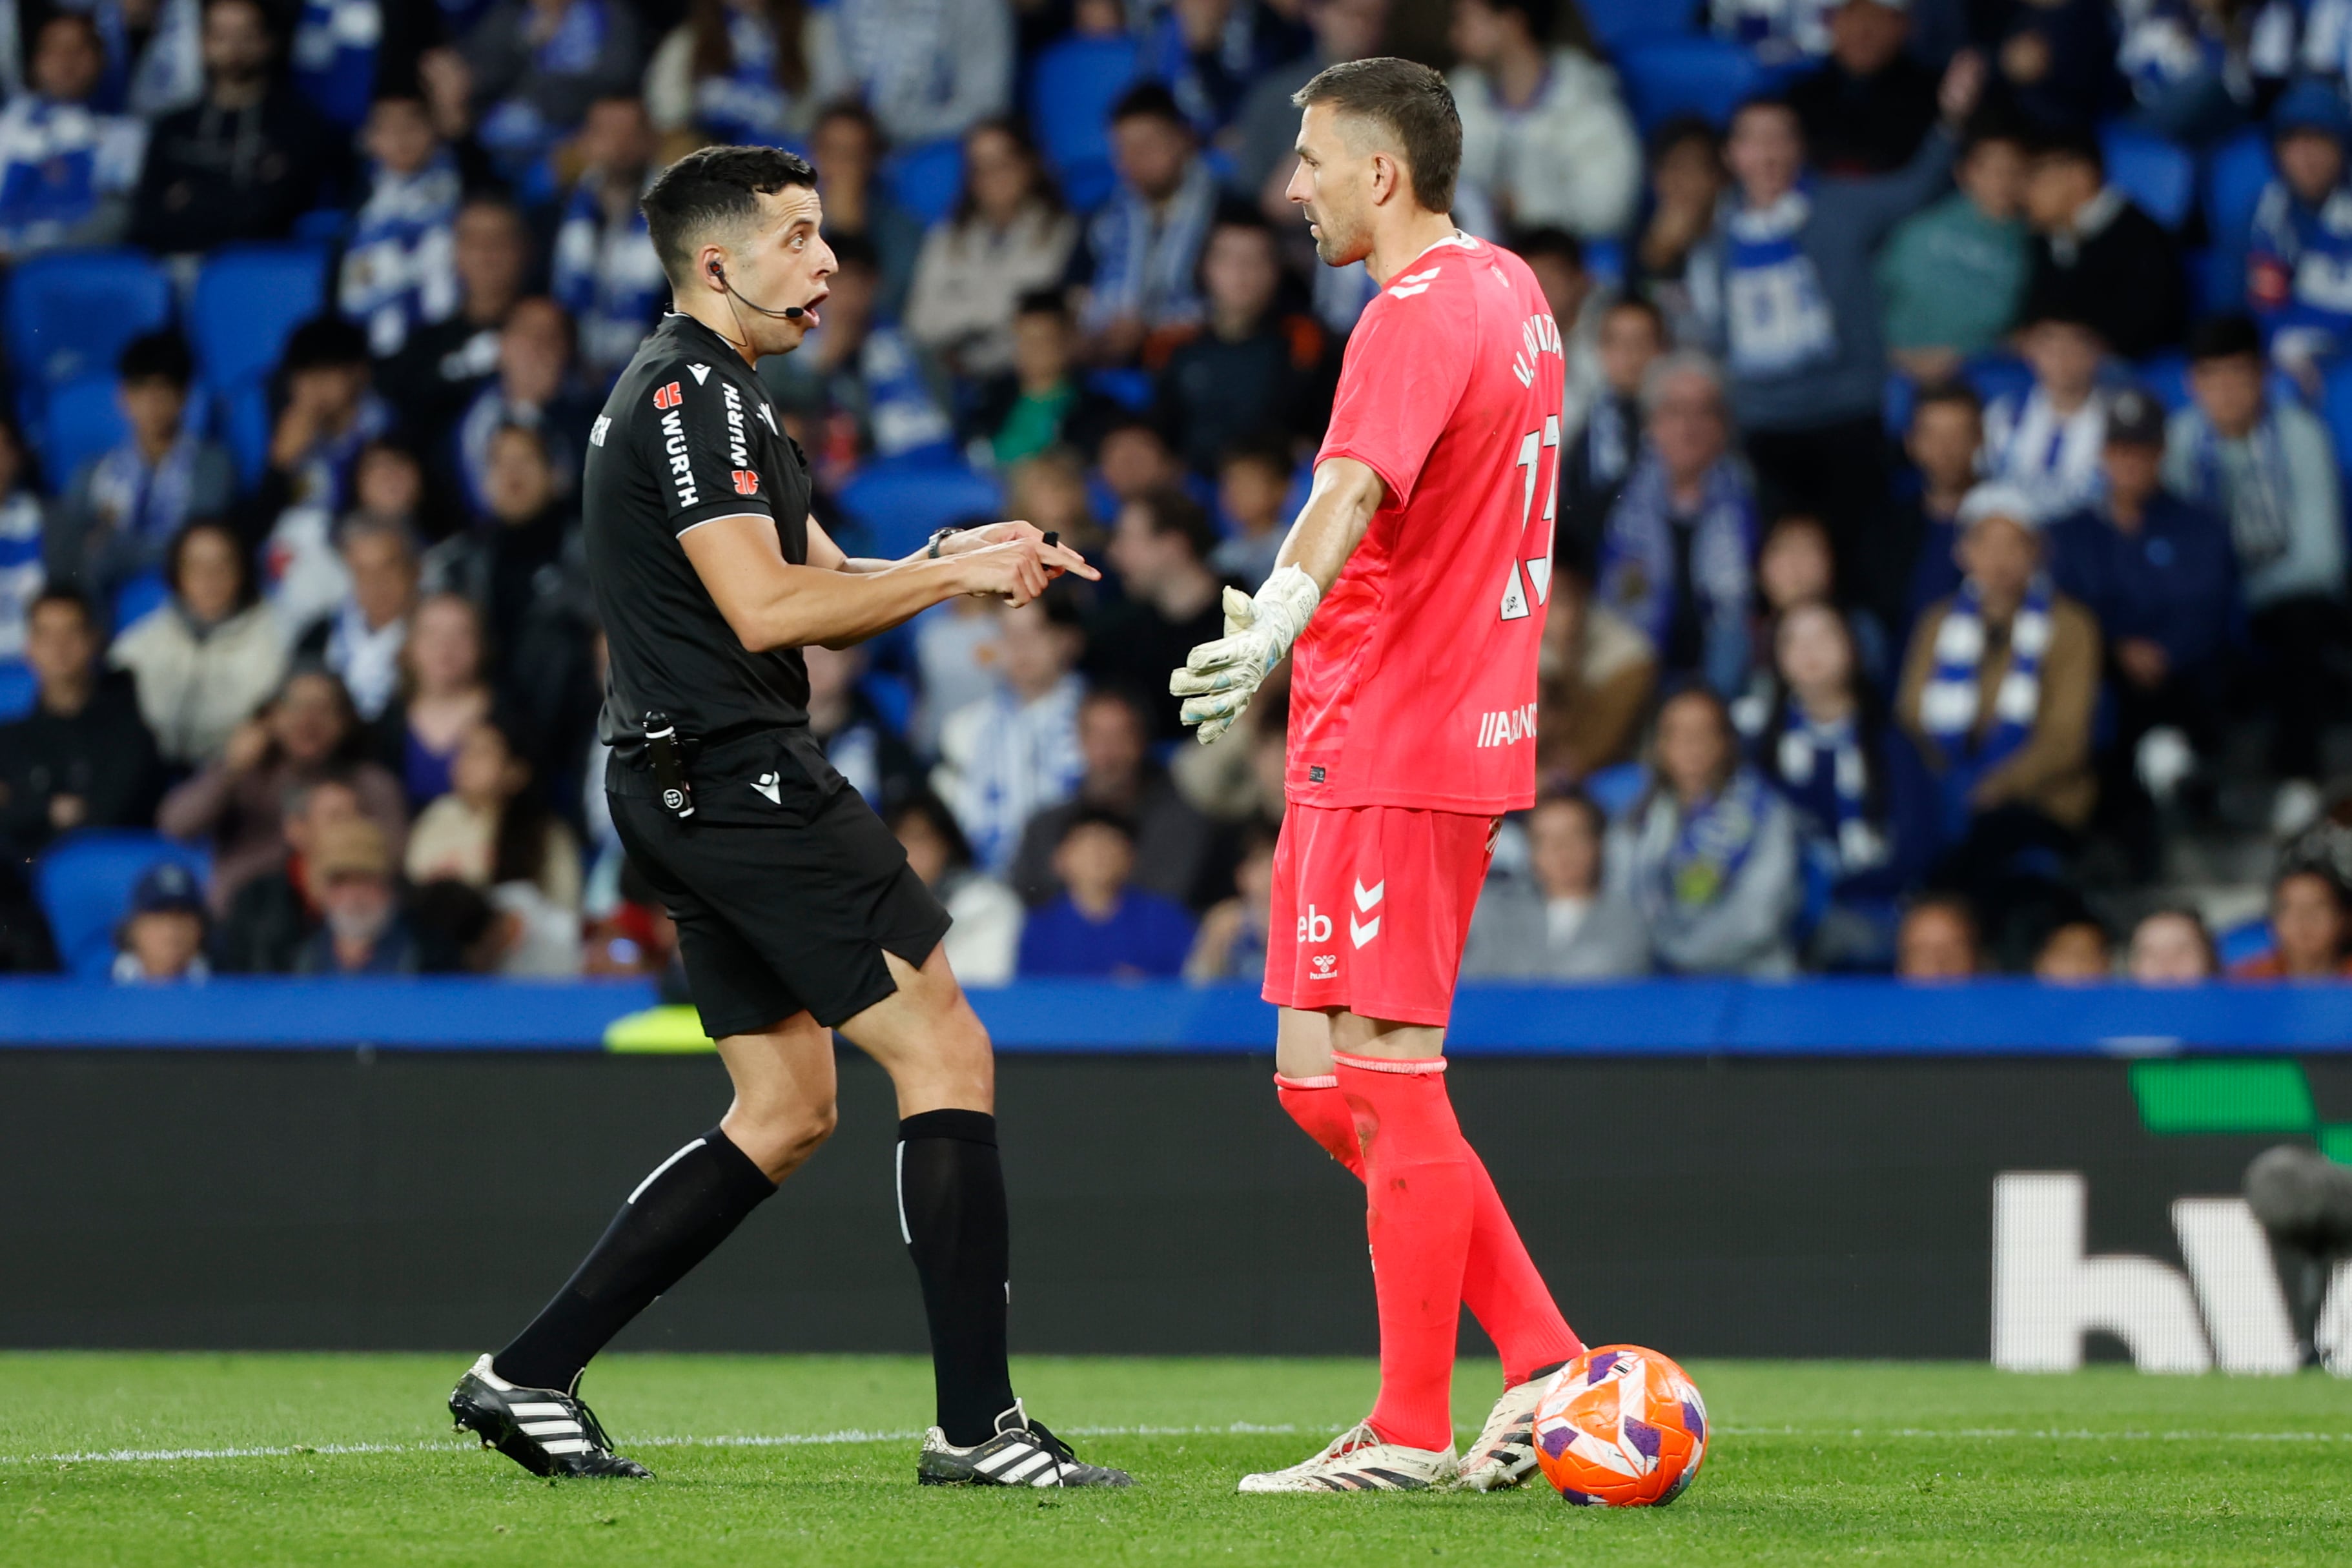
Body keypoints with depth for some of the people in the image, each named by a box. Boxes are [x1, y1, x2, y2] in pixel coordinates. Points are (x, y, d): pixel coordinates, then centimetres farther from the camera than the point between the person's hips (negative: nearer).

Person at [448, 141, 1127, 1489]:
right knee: (947, 1052, -9)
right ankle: (978, 1422, -10)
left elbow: (828, 588, 22)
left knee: (787, 1109, 14)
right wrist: (955, 571, -15)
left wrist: (953, 562, 4)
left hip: (690, 793, 11)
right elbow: (761, 607, -21)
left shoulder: (702, 393, 21)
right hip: (742, 778, -11)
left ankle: (529, 1376, 11)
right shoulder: (694, 392, -12)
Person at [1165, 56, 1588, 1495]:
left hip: (1387, 748, -10)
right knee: (1330, 1082, 12)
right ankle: (1545, 1361, 11)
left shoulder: (1418, 313, -15)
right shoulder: (1512, 290, 15)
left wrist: (1280, 615, -50)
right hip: (1467, 732, 10)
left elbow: (1357, 485, -34)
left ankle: (1411, 1435, 0)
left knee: (1383, 1084, -4)